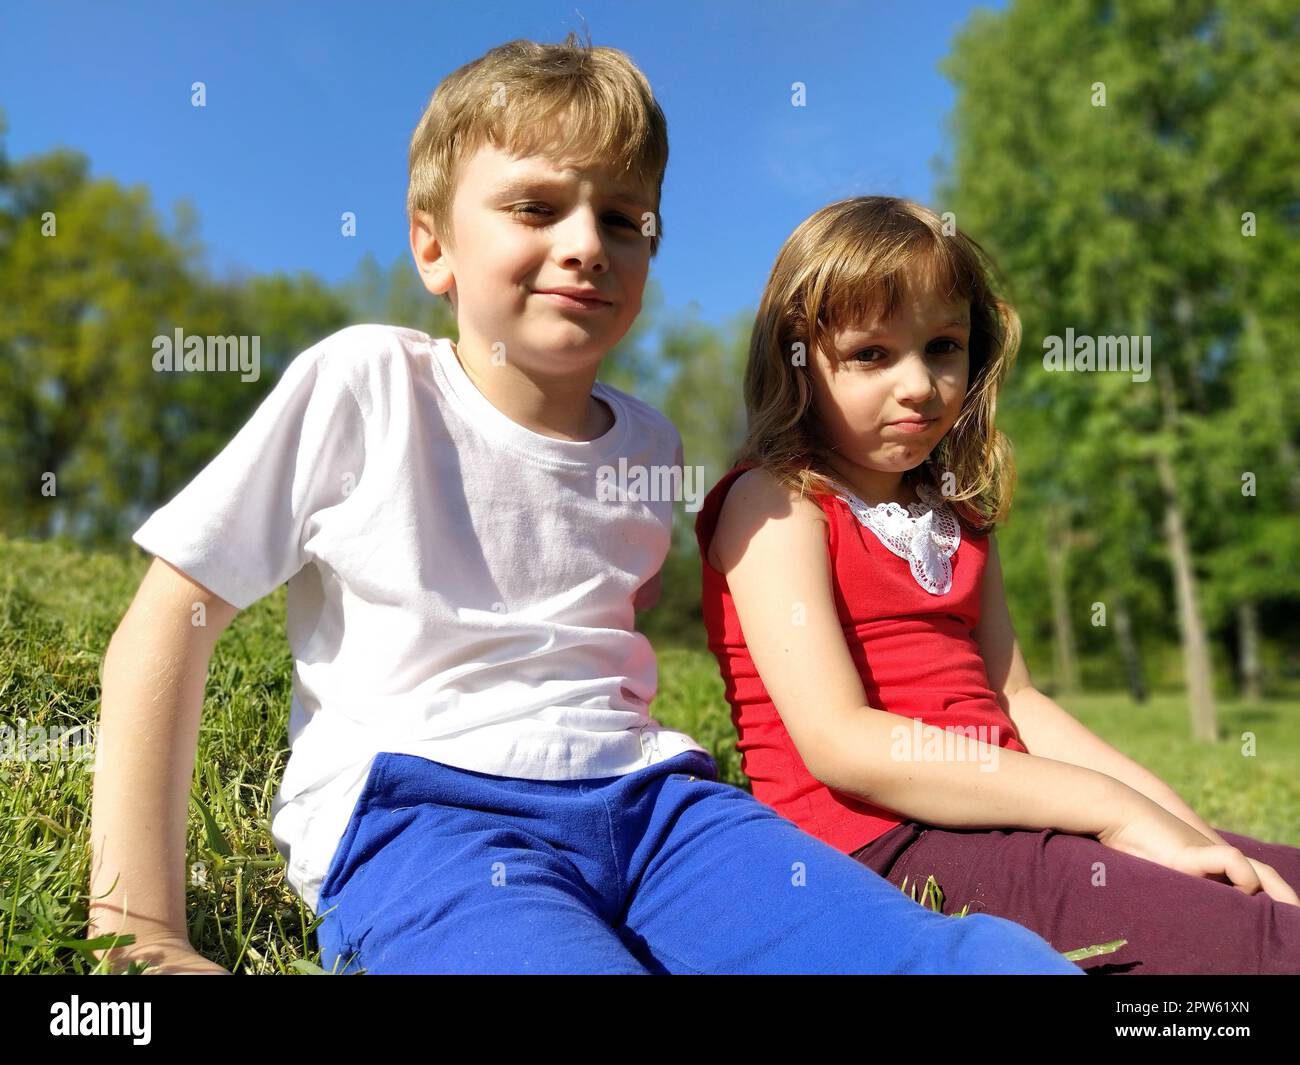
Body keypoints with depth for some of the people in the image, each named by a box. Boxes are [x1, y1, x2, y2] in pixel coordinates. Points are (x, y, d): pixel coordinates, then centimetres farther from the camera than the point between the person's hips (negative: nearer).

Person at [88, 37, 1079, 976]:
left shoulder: (650, 446, 11)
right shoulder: (363, 384, -2)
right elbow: (169, 621, -2)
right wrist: (141, 927, -5)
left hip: (642, 792, 4)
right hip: (416, 806, -3)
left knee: (950, 954, -17)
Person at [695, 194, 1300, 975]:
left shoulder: (957, 517, 18)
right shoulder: (773, 506, -7)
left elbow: (1014, 700, 14)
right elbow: (838, 742, -18)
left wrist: (1188, 827, 0)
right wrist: (1112, 806, -18)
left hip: (999, 817, 8)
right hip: (875, 841, -8)